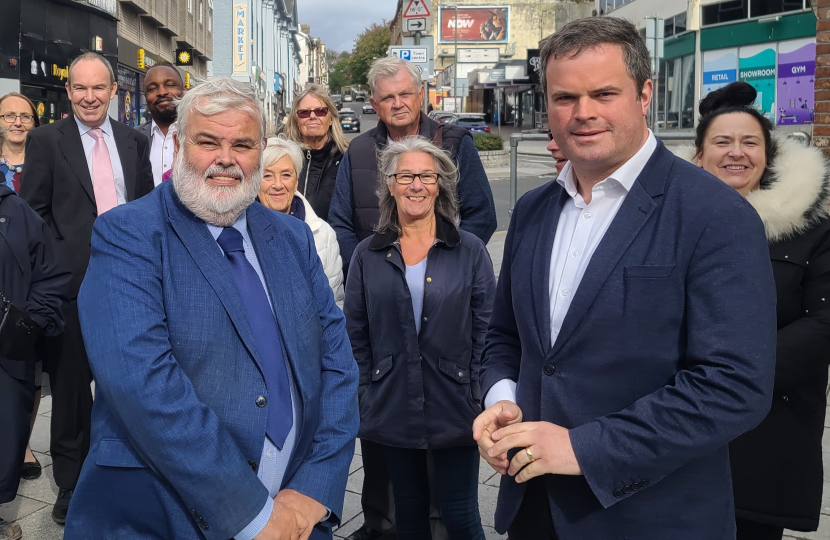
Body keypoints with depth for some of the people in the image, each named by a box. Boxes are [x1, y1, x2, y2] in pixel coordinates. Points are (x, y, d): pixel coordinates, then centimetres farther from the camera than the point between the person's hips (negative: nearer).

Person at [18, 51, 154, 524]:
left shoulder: (135, 142, 8)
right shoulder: (46, 140, -2)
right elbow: (33, 212, -2)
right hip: (72, 281, -3)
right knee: (71, 386, 9)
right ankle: (71, 483, 25)